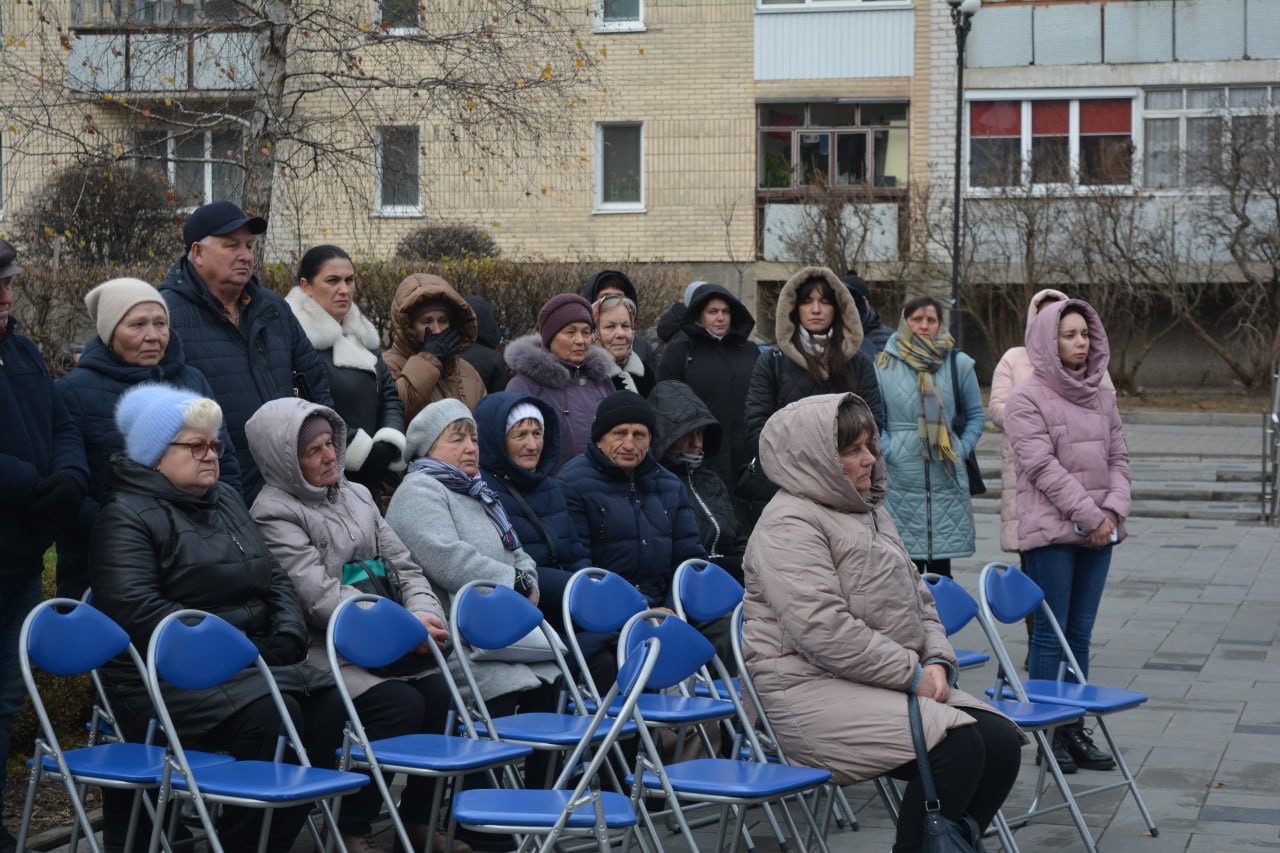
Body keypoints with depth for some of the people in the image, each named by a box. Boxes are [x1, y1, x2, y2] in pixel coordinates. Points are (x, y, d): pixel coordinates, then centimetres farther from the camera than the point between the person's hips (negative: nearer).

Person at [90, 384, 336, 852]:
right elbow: (138, 610, -18)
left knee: (339, 705, -16)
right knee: (271, 715, -33)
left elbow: (276, 579, 22)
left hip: (257, 664, 8)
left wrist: (287, 638, 1)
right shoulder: (126, 516, -4)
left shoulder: (227, 499, 21)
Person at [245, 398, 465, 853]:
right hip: (323, 652, -6)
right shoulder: (275, 512, -6)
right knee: (402, 704, -27)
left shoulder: (357, 496, 18)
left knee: (438, 691, -20)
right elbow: (322, 597, -16)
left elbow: (403, 566, 14)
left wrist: (424, 616, -8)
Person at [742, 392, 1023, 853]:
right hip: (816, 691, -9)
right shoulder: (790, 525, -13)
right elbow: (824, 630, -23)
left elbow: (916, 599, 20)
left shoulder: (869, 510, 17)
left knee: (1000, 740, -8)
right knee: (956, 746, -26)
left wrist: (937, 662, 0)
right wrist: (911, 673, -17)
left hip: (891, 682, 9)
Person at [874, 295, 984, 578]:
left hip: (946, 479, 1)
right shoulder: (885, 364, 1)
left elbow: (976, 415, 14)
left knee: (941, 568, 4)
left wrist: (962, 450, 2)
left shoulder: (959, 364, 5)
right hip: (901, 480, -1)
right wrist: (883, 449, -4)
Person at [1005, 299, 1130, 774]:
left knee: (1080, 633, 10)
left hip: (1098, 531, 6)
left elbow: (1118, 457, 11)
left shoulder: (1101, 396, 12)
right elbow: (1043, 466, -14)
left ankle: (1074, 728, 16)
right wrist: (1090, 516, -16)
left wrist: (1113, 510, -6)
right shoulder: (1027, 398, -7)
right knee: (1050, 635, -1)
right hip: (1051, 530, -6)